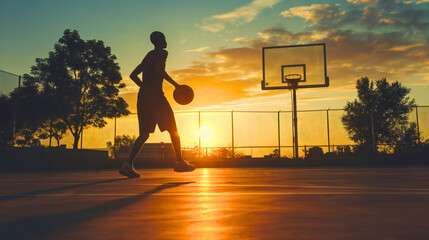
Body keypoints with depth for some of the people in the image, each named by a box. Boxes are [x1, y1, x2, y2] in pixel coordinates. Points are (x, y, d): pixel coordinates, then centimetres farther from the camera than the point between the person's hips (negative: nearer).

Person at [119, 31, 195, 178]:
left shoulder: (148, 56, 25)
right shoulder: (162, 53, 3)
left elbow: (133, 75, 25)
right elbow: (158, 69, -17)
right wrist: (175, 84, -12)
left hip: (142, 96, 8)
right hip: (155, 95, -7)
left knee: (144, 134, 7)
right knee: (173, 130, 1)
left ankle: (129, 164, -4)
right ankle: (180, 162, 2)